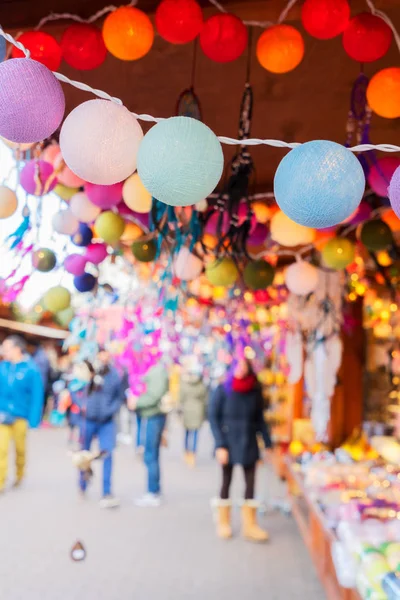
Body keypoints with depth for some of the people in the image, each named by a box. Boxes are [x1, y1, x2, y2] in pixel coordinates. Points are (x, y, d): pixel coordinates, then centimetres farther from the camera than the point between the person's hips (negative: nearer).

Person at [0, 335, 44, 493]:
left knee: (20, 448, 14)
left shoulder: (31, 371, -9)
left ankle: (20, 474, 38)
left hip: (20, 417, -2)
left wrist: (33, 420, -13)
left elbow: (37, 397, -9)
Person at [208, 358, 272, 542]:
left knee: (250, 482, 2)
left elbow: (259, 419, 7)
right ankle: (223, 523, 24)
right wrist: (220, 445, -15)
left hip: (249, 443, 2)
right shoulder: (222, 390, -9)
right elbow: (213, 417, -9)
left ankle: (249, 525, 11)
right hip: (229, 442, -2)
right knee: (226, 481, 9)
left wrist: (267, 443, 3)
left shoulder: (255, 391, 0)